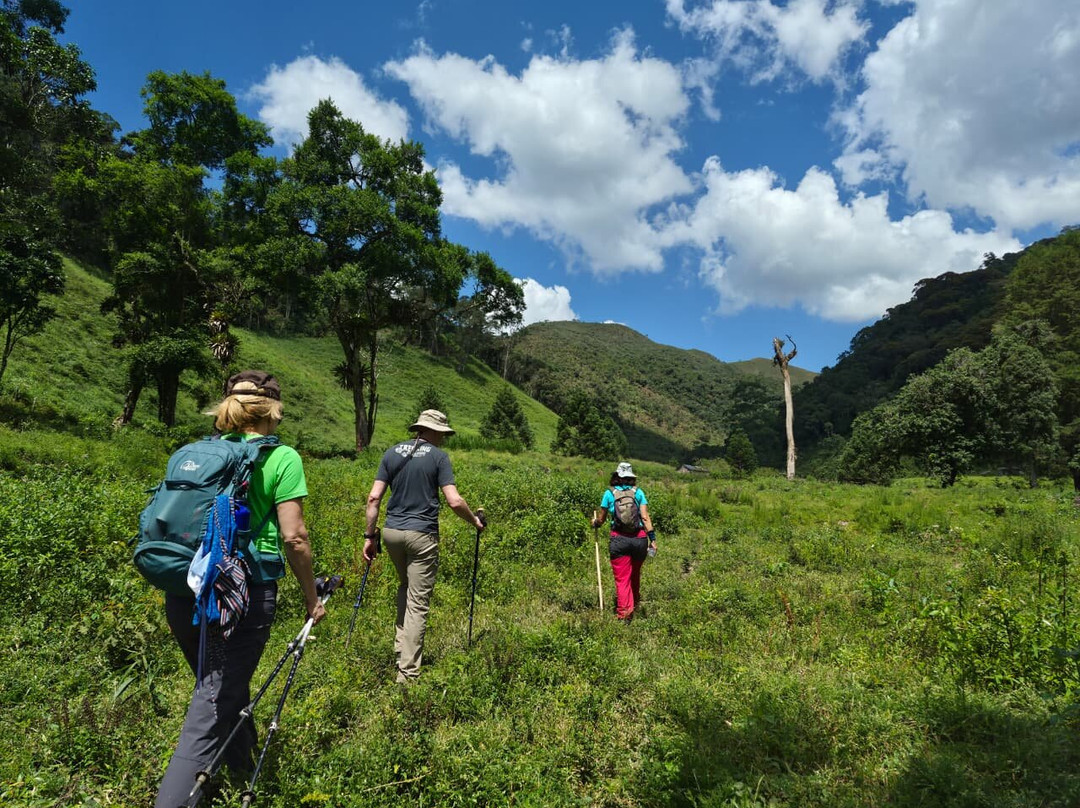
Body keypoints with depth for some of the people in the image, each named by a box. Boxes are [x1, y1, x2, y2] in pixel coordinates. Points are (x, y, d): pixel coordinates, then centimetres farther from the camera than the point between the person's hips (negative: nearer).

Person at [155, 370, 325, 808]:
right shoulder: (282, 458, -9)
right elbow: (293, 537, -12)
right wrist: (311, 597, 0)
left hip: (183, 591, 7)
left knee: (218, 686, 25)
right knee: (214, 707, 3)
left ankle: (243, 765, 46)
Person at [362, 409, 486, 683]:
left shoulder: (392, 453, 7)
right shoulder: (438, 456, -5)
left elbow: (374, 498, 2)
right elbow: (454, 501, -12)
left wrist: (369, 535, 7)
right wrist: (476, 521, 4)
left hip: (391, 532, 5)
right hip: (421, 535, -5)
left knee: (405, 586, 28)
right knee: (418, 603, 1)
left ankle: (400, 647, 30)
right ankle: (407, 673, 4)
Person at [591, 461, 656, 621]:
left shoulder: (609, 493, 3)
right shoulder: (638, 492, 6)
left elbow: (601, 519, 12)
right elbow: (645, 517, -2)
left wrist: (595, 523, 33)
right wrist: (652, 538, 0)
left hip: (619, 540, -2)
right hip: (639, 538, 2)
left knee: (622, 579, 3)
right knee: (635, 575, 22)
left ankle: (624, 612, -4)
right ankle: (635, 603, 37)